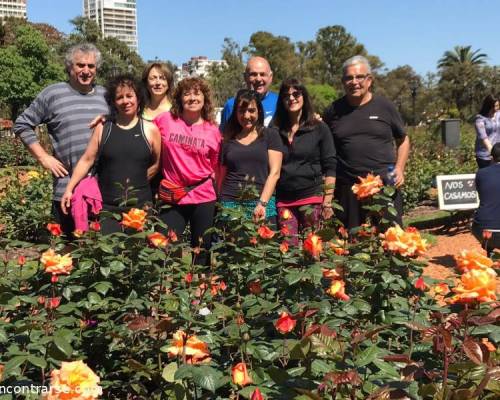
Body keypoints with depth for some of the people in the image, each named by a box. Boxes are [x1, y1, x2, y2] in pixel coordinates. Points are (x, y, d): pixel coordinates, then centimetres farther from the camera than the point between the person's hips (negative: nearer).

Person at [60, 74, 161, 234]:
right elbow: (87, 160, 2)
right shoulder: (103, 128, 4)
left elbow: (157, 164, 8)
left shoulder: (150, 129, 1)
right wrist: (69, 189, -3)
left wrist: (138, 181, 2)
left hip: (140, 206, 0)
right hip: (107, 207, 0)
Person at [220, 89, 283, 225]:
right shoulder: (228, 139, 13)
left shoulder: (270, 135, 8)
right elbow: (221, 175, 14)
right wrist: (219, 205, 1)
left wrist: (262, 203, -11)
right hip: (230, 204, 2)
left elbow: (274, 172, 0)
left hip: (262, 204, -1)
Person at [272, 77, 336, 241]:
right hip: (283, 201, 2)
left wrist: (327, 203, -6)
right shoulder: (275, 130, 10)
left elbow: (330, 167, 0)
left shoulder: (319, 128, 3)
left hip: (312, 197, -2)